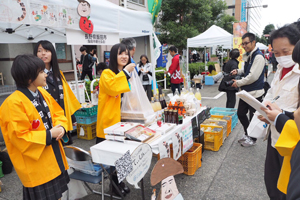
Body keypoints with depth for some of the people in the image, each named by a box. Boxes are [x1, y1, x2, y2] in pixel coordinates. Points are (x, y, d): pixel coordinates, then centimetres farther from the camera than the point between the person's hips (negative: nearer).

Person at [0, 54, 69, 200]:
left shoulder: (42, 93, 3)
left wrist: (61, 127, -9)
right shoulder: (13, 104, -23)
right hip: (36, 163, -7)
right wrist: (49, 135, -21)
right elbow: (19, 137, -23)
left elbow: (57, 113, 11)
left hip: (53, 156, 8)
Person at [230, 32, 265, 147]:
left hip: (255, 93, -9)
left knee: (253, 118, 6)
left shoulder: (258, 57, -18)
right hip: (246, 91, 9)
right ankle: (247, 134, 38)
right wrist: (238, 71, 7)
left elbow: (253, 76, -23)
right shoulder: (248, 56, 10)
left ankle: (252, 139, 25)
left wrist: (238, 83, -13)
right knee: (241, 113, 17)